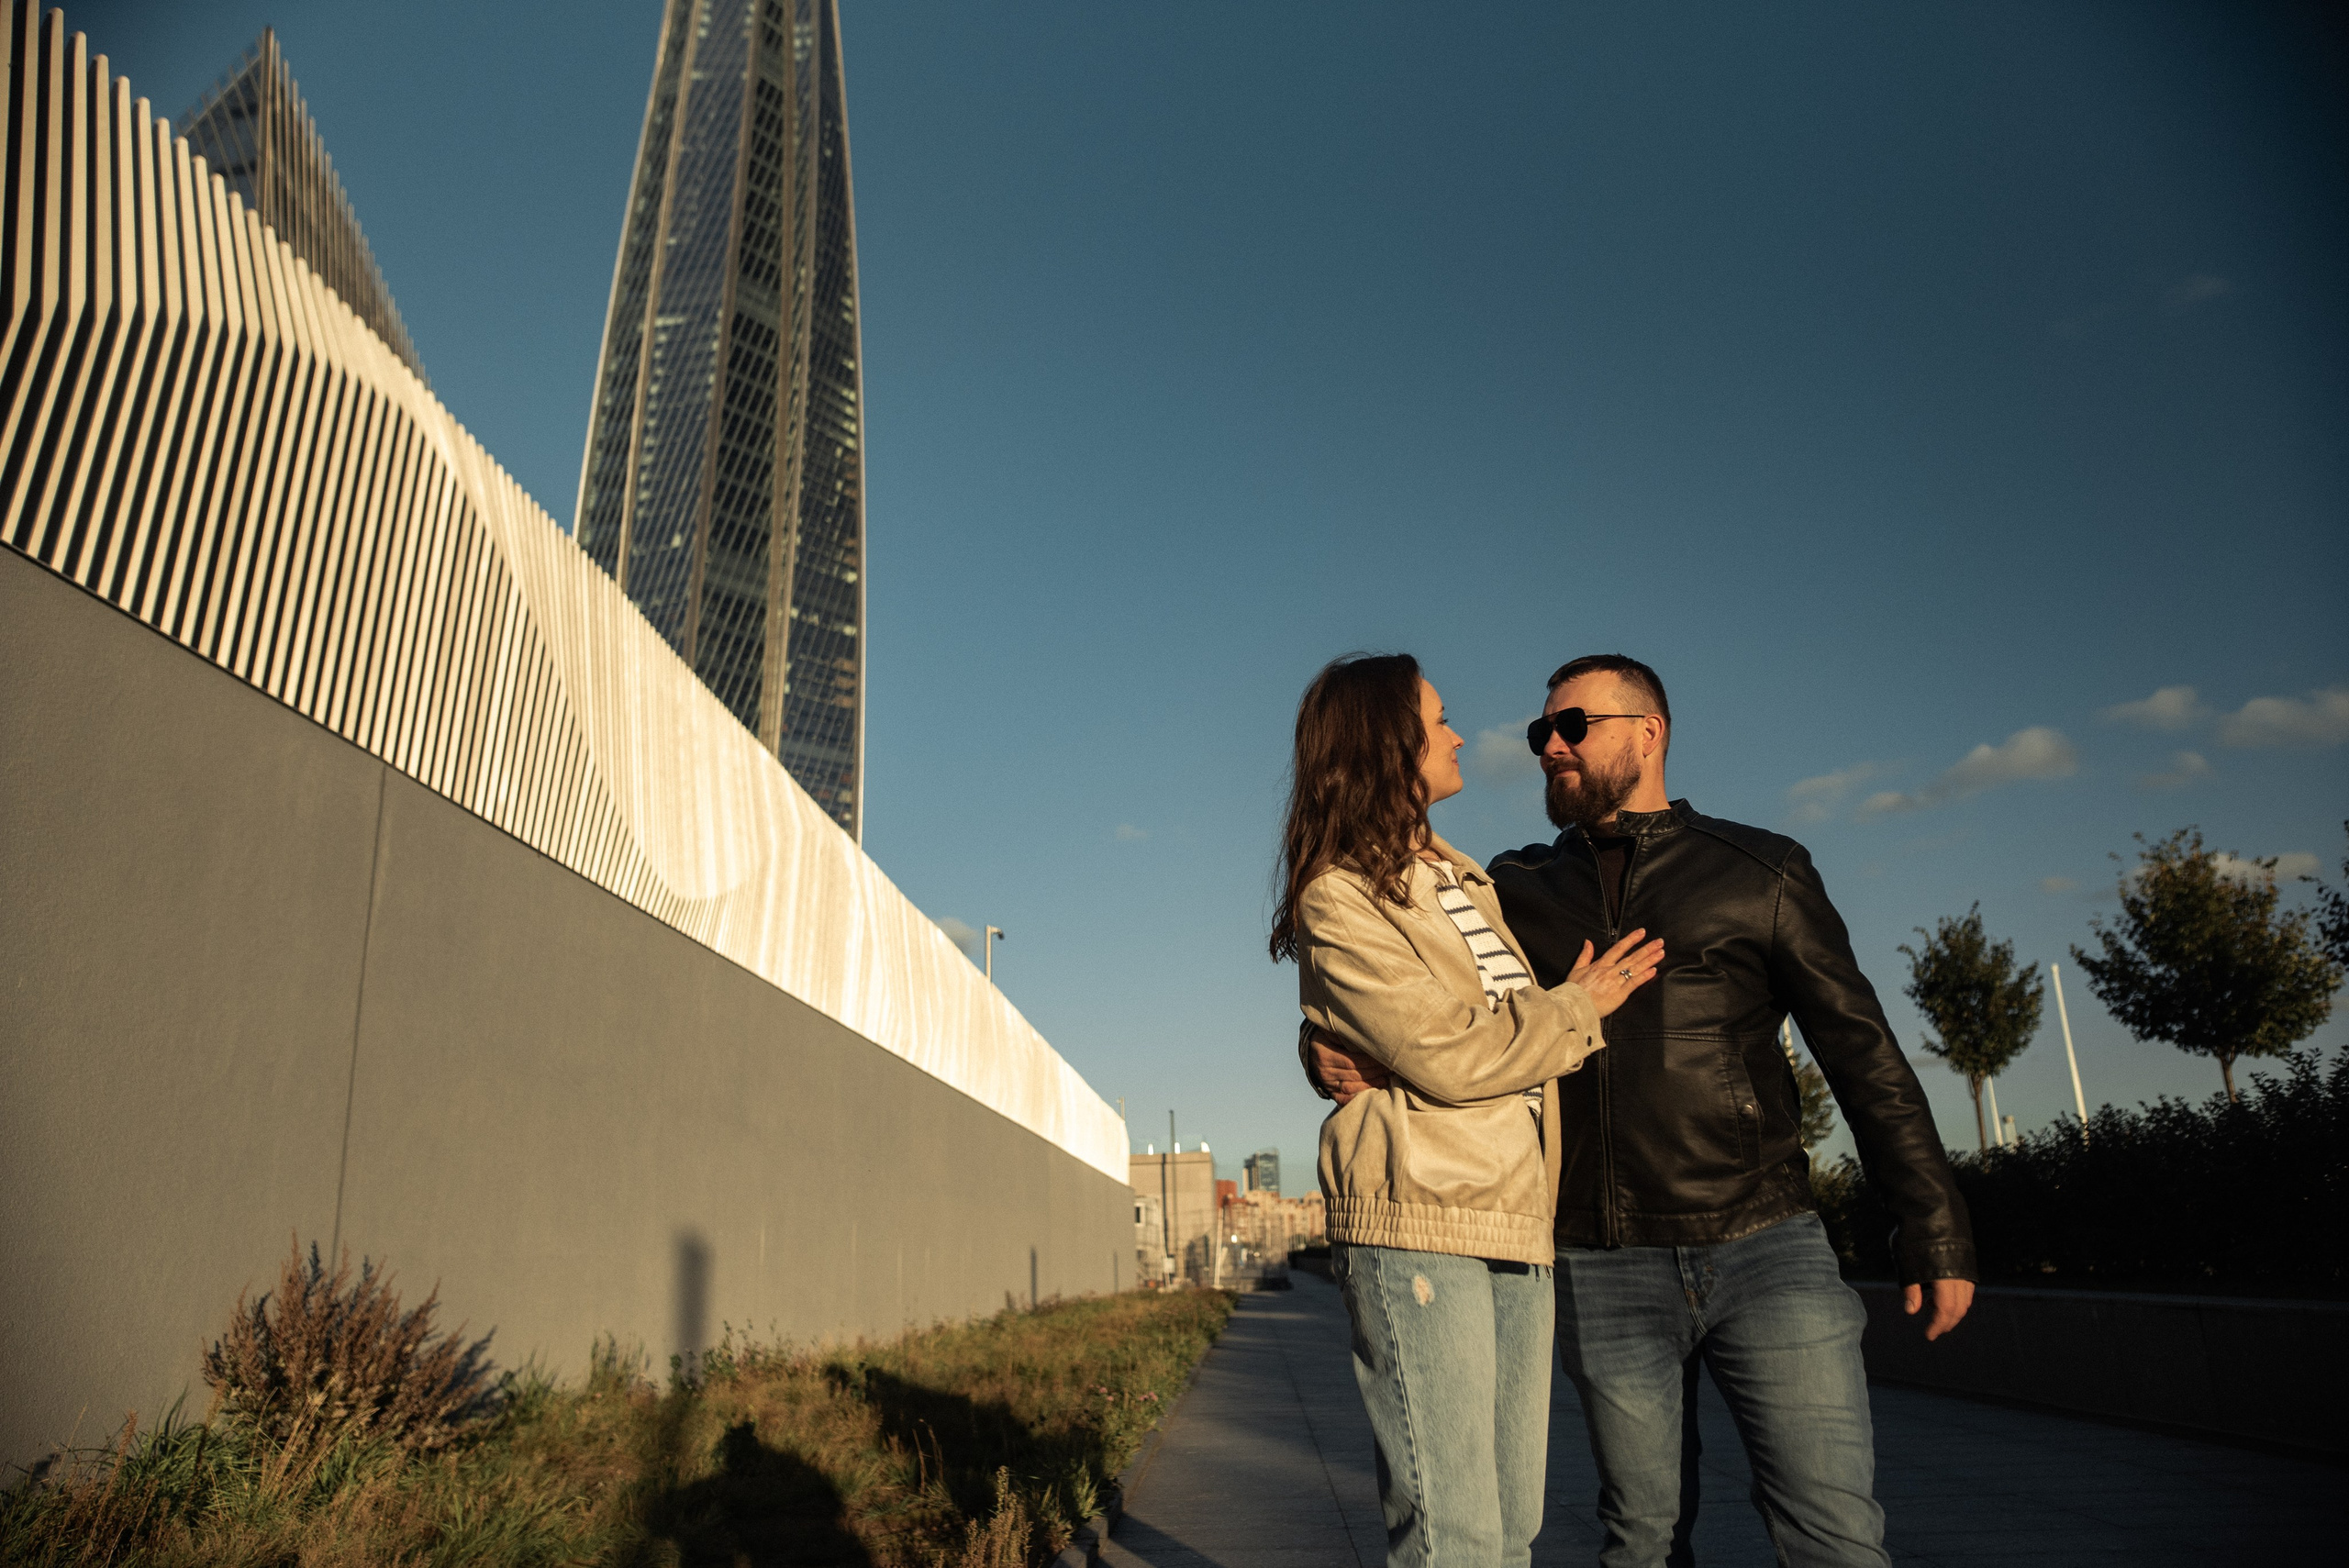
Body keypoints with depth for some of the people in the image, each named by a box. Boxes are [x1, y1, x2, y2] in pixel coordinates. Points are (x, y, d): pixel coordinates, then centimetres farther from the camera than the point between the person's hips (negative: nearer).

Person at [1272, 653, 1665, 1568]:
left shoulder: (1464, 880, 20)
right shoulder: (1339, 897, -6)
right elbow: (1446, 1057, -13)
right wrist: (1578, 1005, -1)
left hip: (1518, 1223, 8)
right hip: (1419, 1227, -8)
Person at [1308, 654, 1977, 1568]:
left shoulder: (1759, 872, 6)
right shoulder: (1517, 891, 11)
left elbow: (1861, 1052, 7)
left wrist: (1932, 1222, 3)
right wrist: (1335, 1055, -13)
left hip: (1766, 1249, -1)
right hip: (1602, 1270, 2)